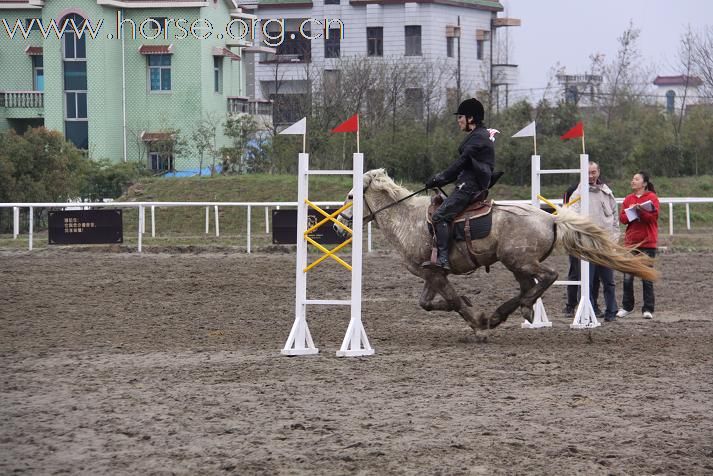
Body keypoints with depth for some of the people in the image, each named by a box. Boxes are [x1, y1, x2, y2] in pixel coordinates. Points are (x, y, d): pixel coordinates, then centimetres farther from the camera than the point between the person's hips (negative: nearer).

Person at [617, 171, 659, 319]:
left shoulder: (652, 198, -1)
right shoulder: (628, 199, 12)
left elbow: (653, 217, -12)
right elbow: (622, 218, 6)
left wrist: (640, 210, -26)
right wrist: (632, 212, -12)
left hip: (647, 243, -4)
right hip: (630, 242, 4)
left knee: (647, 277, -1)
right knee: (627, 277, 4)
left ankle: (648, 309, 2)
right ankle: (627, 307, 15)